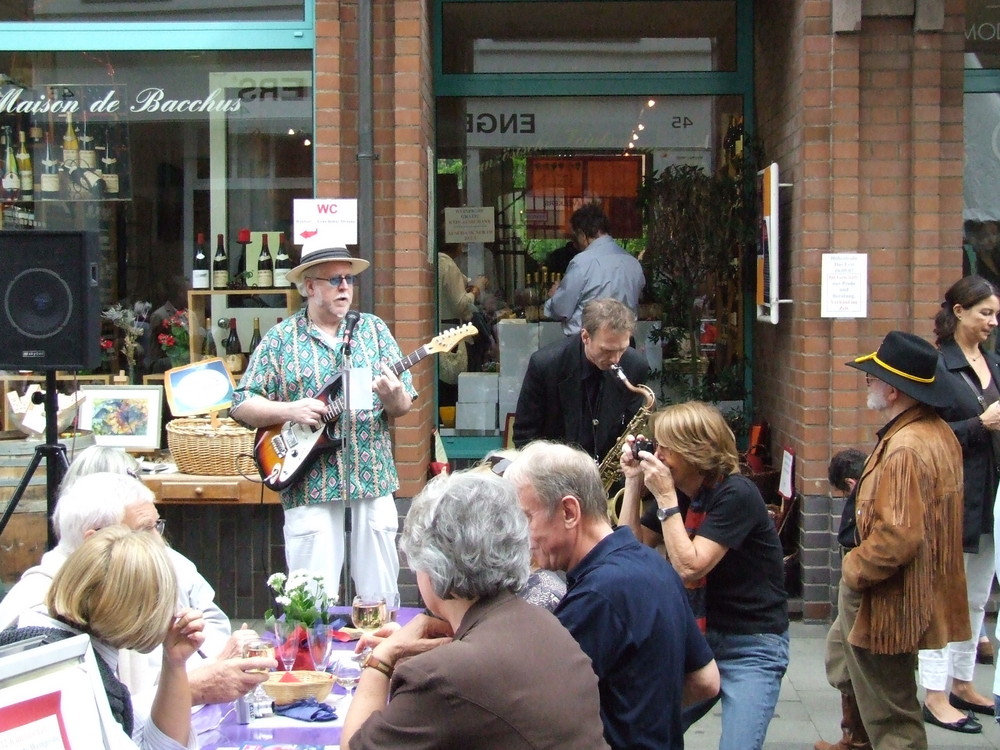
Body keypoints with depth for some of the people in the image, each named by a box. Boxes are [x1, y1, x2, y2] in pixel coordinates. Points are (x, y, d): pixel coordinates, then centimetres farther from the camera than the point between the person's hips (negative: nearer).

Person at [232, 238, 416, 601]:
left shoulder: (374, 329, 9)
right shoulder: (280, 338, 3)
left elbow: (404, 405, 8)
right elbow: (241, 404, 3)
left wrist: (393, 399, -14)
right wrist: (289, 410, -13)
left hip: (373, 482, 2)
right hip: (309, 487, -2)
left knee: (381, 593, 7)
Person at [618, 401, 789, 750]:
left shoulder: (736, 495, -18)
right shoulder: (681, 494, 6)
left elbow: (689, 568, -25)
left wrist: (666, 498, -20)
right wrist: (634, 482, -2)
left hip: (752, 647, -7)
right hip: (699, 638, 7)